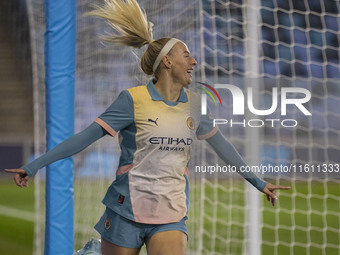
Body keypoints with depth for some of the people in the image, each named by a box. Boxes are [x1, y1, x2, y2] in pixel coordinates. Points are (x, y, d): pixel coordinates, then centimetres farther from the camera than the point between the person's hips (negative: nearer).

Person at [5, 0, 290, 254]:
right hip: (127, 212, -3)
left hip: (172, 218, 3)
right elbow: (86, 136, -9)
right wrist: (33, 166, -13)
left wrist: (258, 182, 28)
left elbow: (221, 145, 19)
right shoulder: (134, 99, -9)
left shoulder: (194, 104, 6)